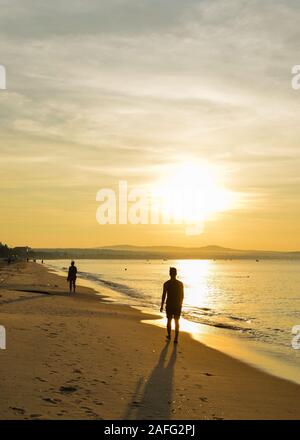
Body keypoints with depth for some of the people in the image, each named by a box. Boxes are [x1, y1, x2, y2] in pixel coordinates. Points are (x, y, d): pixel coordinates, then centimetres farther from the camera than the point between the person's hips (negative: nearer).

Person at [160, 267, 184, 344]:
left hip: (169, 305, -1)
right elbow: (182, 295, 2)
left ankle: (169, 336, 30)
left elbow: (164, 295, -8)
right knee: (177, 322, 6)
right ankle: (176, 338, 1)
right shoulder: (180, 284, -5)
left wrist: (162, 306, 1)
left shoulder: (166, 284, -10)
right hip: (178, 305, 1)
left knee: (169, 320, 16)